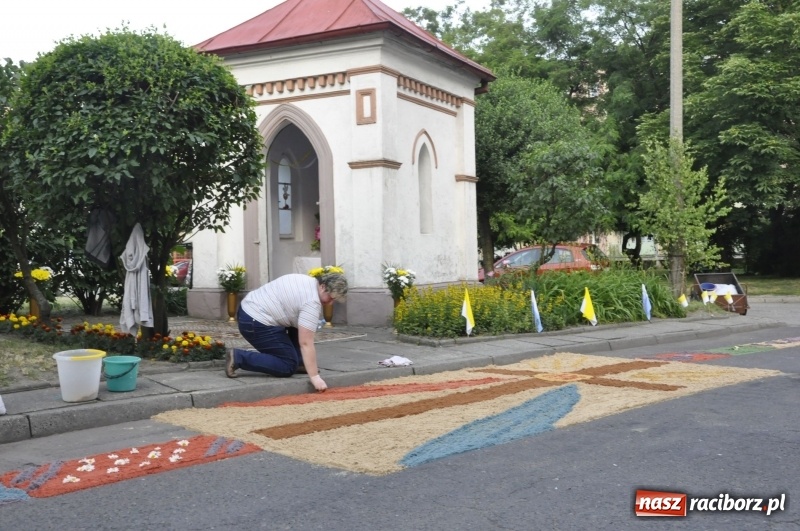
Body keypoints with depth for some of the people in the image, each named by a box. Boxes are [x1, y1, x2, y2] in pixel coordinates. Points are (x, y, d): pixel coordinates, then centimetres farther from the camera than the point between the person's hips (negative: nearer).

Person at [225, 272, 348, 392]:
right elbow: (306, 343, -20)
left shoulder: (308, 281, 11)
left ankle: (298, 363, 16)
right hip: (255, 323, -11)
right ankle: (238, 357, -6)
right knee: (288, 366, -4)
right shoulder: (311, 302, -17)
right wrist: (314, 377, -19)